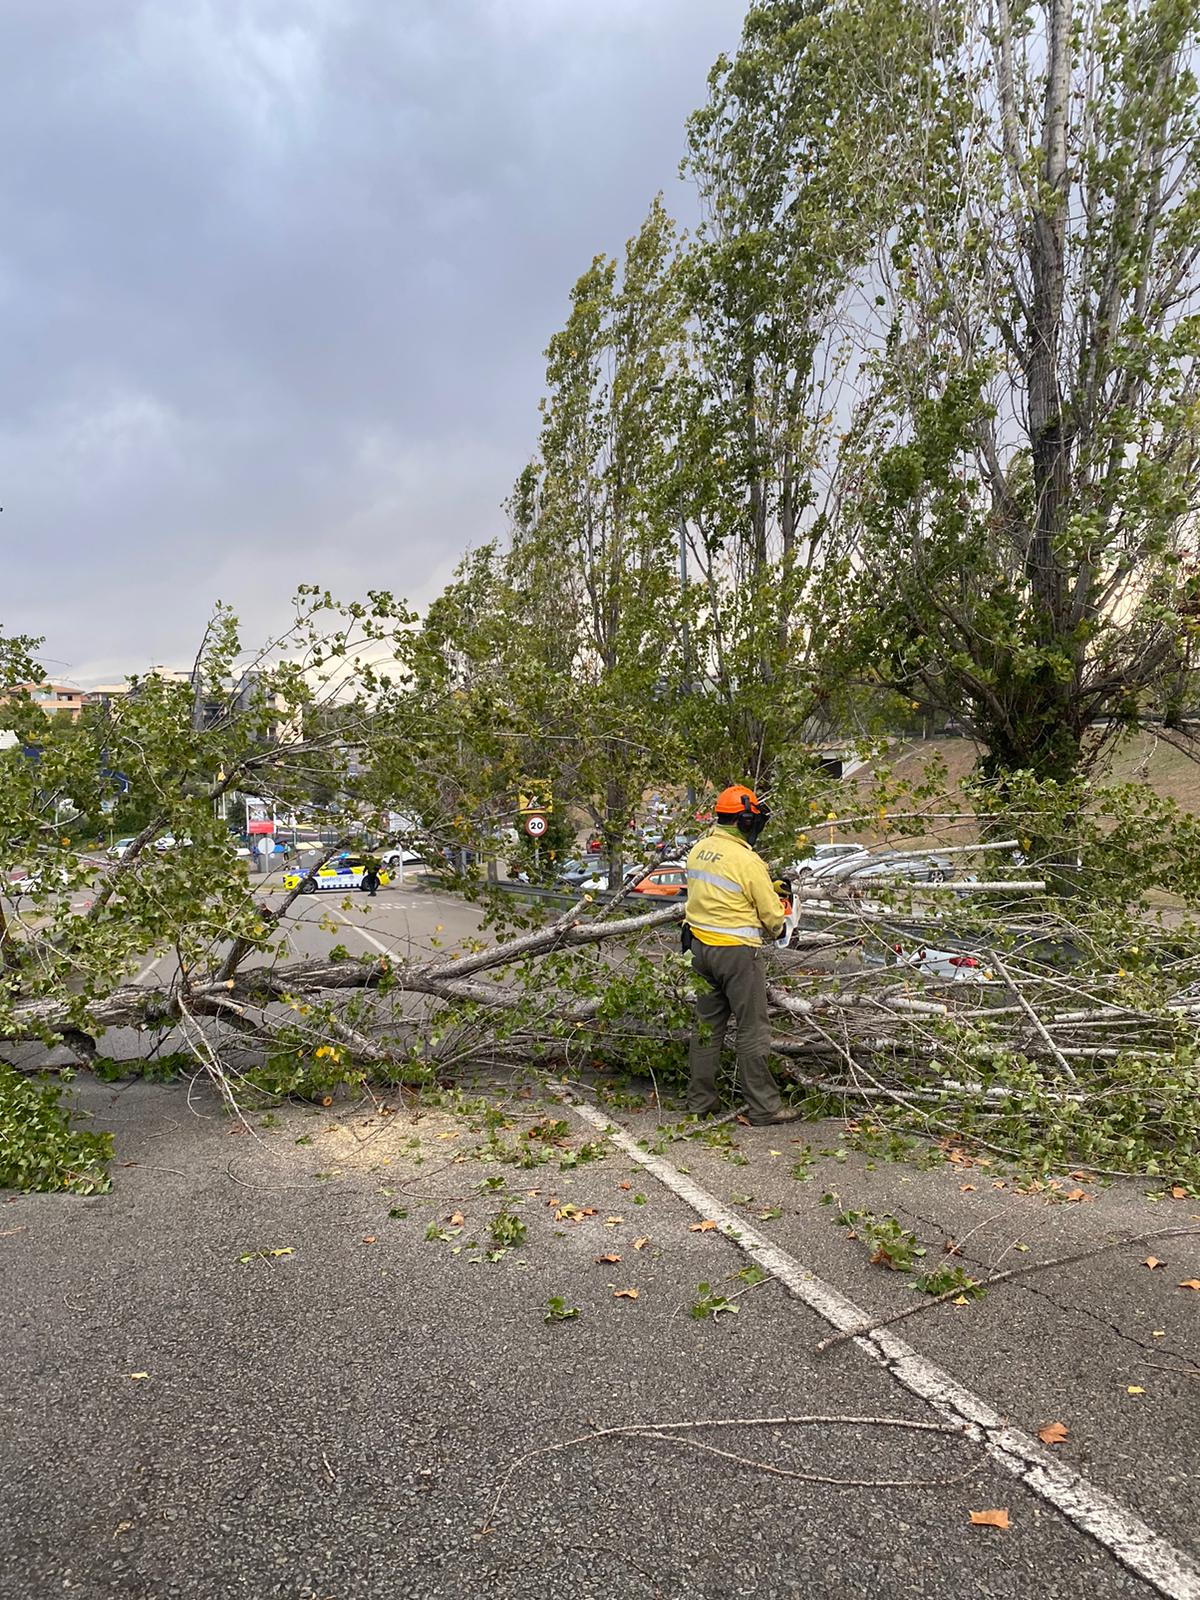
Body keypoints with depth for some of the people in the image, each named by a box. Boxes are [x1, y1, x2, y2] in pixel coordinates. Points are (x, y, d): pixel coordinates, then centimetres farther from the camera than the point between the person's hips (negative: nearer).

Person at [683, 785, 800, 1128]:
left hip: (701, 946, 7)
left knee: (707, 1023, 16)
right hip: (737, 952, -7)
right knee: (753, 1029, 2)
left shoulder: (698, 849, 3)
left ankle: (700, 1100, 23)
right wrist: (775, 931, 13)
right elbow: (772, 915, -10)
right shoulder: (747, 861, -18)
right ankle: (763, 1108, 7)